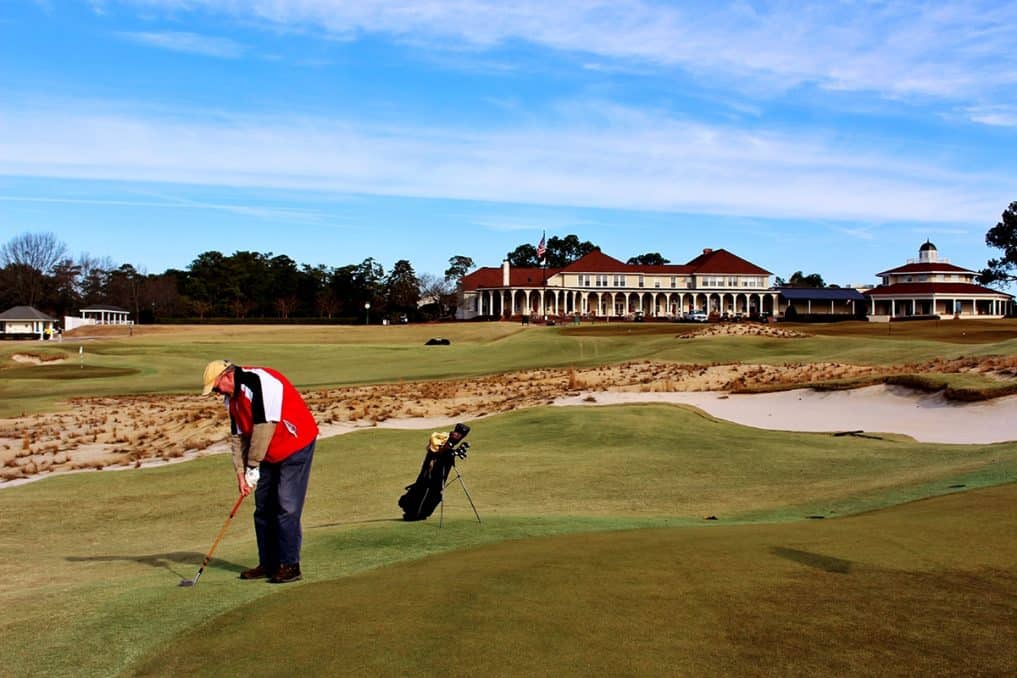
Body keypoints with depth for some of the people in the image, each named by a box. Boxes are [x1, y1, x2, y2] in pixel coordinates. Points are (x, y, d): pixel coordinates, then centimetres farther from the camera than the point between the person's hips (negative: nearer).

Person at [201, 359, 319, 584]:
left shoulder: (259, 382, -24)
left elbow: (264, 426, -27)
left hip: (295, 447, -9)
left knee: (287, 507, -10)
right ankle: (268, 563, 16)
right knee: (263, 508, 8)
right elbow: (238, 436, 7)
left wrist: (252, 467, -20)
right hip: (268, 455, 9)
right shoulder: (231, 397, 5)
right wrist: (240, 472, -4)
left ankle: (290, 565, -4)